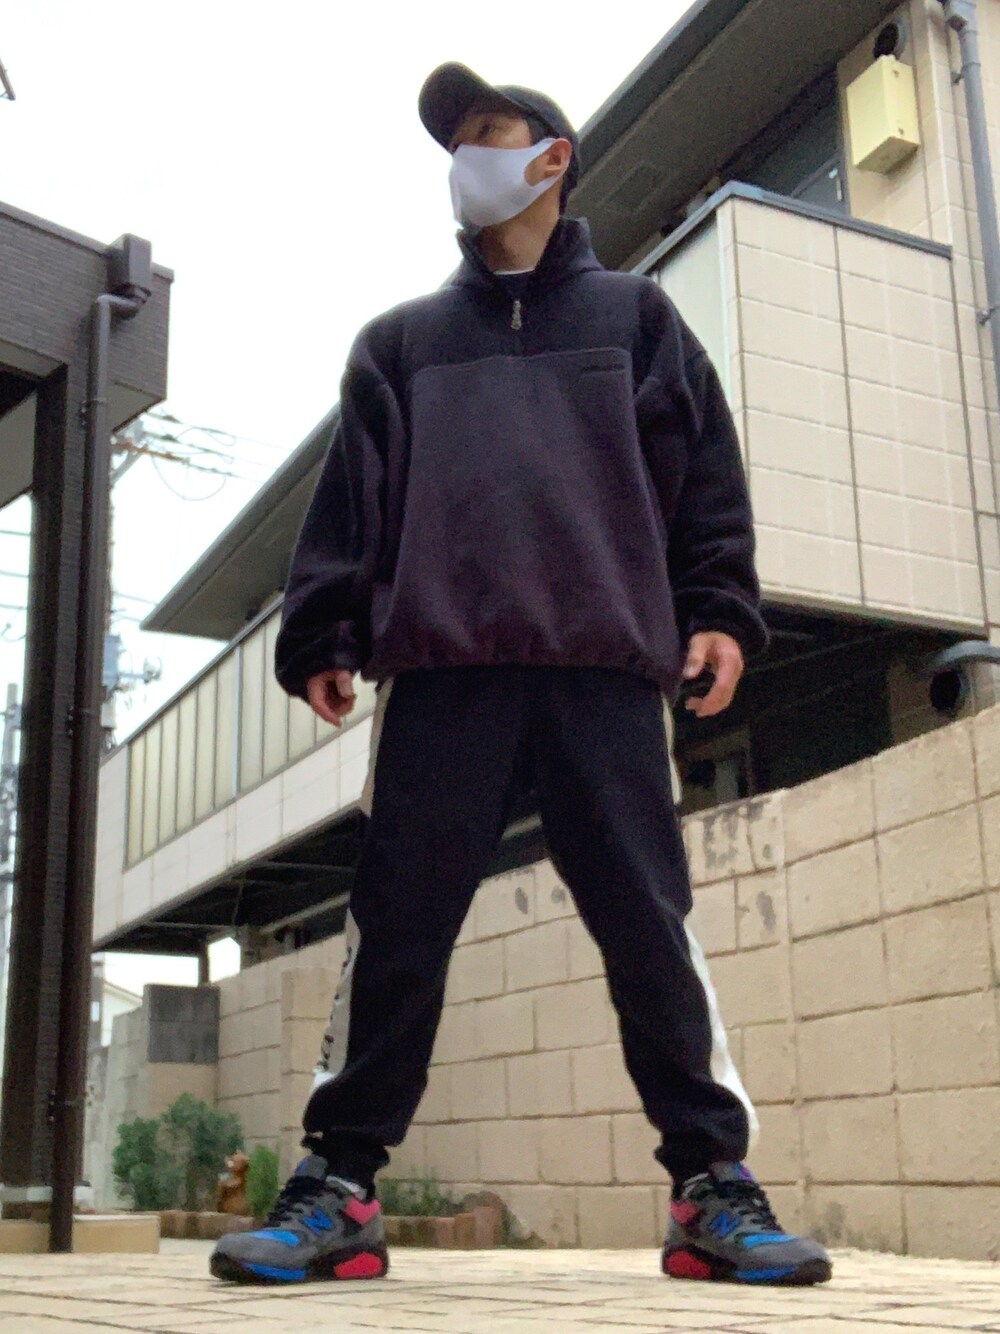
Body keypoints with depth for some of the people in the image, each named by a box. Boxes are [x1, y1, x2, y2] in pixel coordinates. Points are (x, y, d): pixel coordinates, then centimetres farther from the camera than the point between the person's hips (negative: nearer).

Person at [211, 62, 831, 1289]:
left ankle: (713, 1183, 1)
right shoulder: (401, 341, 24)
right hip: (439, 665, 1)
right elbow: (350, 501, 15)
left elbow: (704, 476, 12)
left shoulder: (634, 317, 21)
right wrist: (321, 637, 4)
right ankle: (337, 1184, 3)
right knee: (399, 924, -3)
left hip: (606, 664, -1)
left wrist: (719, 613, -1)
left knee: (648, 921, -5)